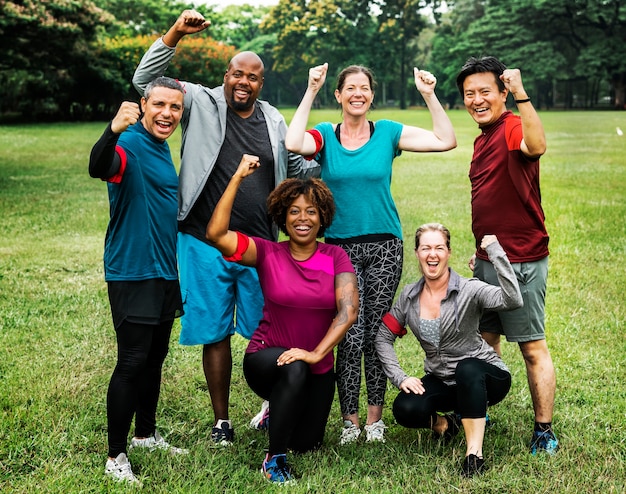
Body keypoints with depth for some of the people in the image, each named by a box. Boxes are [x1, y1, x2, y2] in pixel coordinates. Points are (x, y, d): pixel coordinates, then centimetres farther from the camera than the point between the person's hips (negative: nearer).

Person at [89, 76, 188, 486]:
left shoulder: (162, 149, 12)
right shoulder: (131, 145, -16)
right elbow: (98, 168, -39)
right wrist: (113, 131, -57)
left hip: (164, 272, 9)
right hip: (132, 273, -9)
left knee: (155, 358, 17)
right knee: (132, 363, -7)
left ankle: (146, 434, 31)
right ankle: (116, 456, 3)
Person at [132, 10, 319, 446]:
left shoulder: (274, 121, 10)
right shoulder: (202, 104, 1)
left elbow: (300, 169, 19)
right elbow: (145, 80, -5)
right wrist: (175, 34, -16)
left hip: (260, 245, 2)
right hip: (205, 243, -2)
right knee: (215, 333, 7)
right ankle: (222, 420, 20)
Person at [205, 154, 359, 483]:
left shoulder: (335, 257, -6)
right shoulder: (267, 253, -9)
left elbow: (349, 310, -18)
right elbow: (216, 234, -24)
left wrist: (316, 353, -30)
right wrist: (238, 177, -26)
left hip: (318, 368, 3)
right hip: (267, 359, -3)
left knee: (306, 445, 6)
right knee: (294, 369, -37)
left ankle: (281, 411, 42)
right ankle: (274, 459, -16)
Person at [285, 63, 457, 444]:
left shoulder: (388, 133, 4)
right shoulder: (325, 136, 3)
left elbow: (446, 141, -3)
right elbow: (293, 143, -20)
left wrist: (430, 95, -10)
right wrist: (311, 92, -17)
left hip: (384, 245, 1)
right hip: (341, 247, -1)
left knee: (377, 333, 4)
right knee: (351, 335, -5)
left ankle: (375, 418, 17)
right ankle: (350, 420, 8)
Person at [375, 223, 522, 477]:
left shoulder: (469, 290, -17)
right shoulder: (409, 296, -2)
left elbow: (513, 300, -36)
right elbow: (384, 338, 5)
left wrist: (495, 252, -38)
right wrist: (400, 378, -8)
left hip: (483, 377, -4)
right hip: (441, 381, 4)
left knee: (467, 368, -39)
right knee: (404, 409, -25)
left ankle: (475, 453, -30)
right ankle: (444, 423, 9)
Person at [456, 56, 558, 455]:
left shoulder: (513, 127, -13)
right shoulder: (483, 138, 15)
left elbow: (537, 146, -39)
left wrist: (521, 94, -42)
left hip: (521, 262, -9)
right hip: (488, 260, 9)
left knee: (533, 347, -1)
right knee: (484, 341, 18)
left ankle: (545, 432, 8)